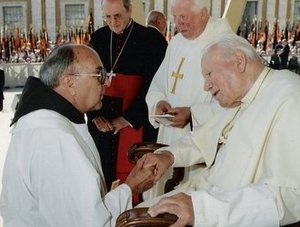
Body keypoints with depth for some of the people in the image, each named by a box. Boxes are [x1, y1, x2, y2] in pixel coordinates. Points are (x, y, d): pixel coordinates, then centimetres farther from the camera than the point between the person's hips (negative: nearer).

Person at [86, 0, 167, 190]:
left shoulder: (151, 39, -3)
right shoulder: (98, 38, 10)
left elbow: (152, 85, -7)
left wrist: (128, 118, -10)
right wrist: (95, 114, -2)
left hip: (136, 123, -3)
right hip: (101, 122, 4)